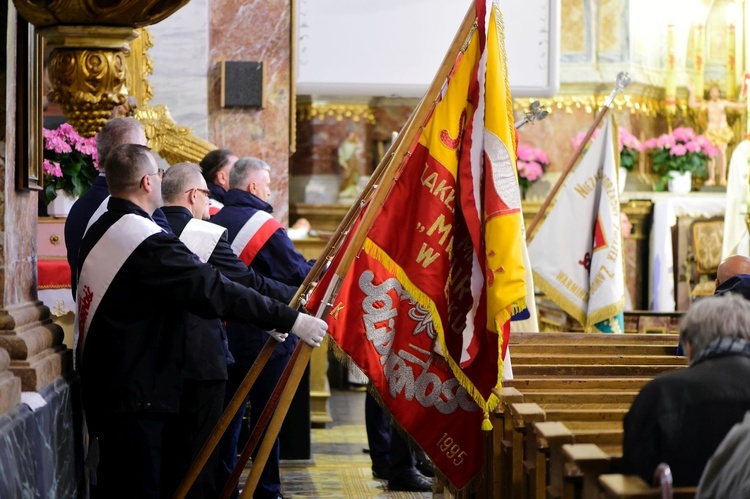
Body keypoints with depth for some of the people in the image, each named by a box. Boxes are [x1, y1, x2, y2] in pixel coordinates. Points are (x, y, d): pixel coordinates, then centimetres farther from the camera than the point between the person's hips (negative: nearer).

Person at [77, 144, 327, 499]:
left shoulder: (99, 231, 10)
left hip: (104, 386, 10)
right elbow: (216, 291, -26)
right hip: (136, 396, -10)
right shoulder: (148, 242, -22)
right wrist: (290, 320, -23)